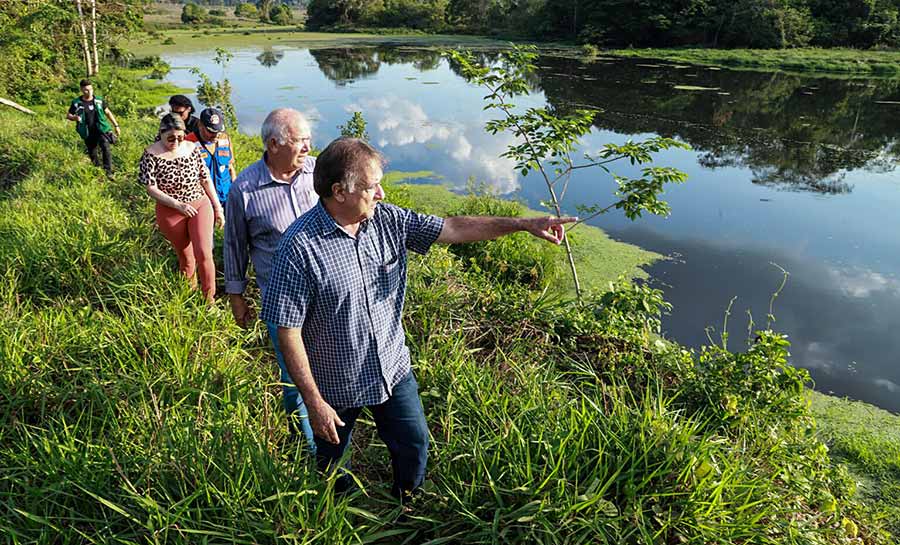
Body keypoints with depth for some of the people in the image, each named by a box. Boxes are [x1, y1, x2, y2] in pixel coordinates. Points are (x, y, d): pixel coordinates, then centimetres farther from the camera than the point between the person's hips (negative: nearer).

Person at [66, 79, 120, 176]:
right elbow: (68, 116, 6)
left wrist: (116, 125, 9)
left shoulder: (99, 100, 1)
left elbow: (108, 112, 12)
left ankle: (108, 171, -26)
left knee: (105, 148, -24)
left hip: (101, 130, -1)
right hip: (88, 134, 1)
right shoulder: (76, 103, -2)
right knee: (92, 153, 12)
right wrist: (75, 118, -18)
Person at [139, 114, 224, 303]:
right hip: (171, 212, -1)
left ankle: (209, 300, 4)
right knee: (186, 257, 12)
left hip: (200, 205, 1)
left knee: (203, 254, -11)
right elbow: (151, 188, -13)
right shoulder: (151, 154, -10)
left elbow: (206, 179, 4)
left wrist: (218, 208, 6)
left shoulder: (192, 148, -3)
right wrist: (178, 205, -22)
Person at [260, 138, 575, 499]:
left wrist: (523, 224, -9)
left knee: (414, 445, 18)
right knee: (332, 460, 22)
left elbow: (454, 229, -5)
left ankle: (407, 505, 50)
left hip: (392, 369, 4)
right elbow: (288, 330, -22)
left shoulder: (386, 219, -9)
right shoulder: (300, 246, -26)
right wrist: (314, 401, -19)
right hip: (335, 384, -4)